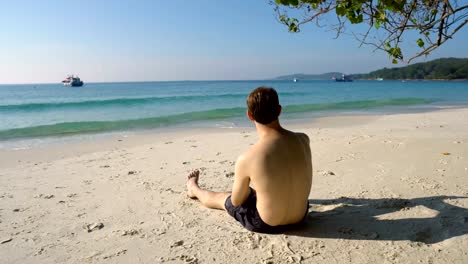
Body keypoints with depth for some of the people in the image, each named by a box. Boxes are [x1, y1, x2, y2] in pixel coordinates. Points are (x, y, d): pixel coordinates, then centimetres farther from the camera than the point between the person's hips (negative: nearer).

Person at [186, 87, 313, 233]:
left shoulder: (246, 159, -28)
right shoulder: (303, 140, -15)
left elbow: (236, 201, -11)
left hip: (265, 225, -4)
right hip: (301, 217, 4)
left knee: (220, 198, 26)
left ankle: (194, 190, 59)